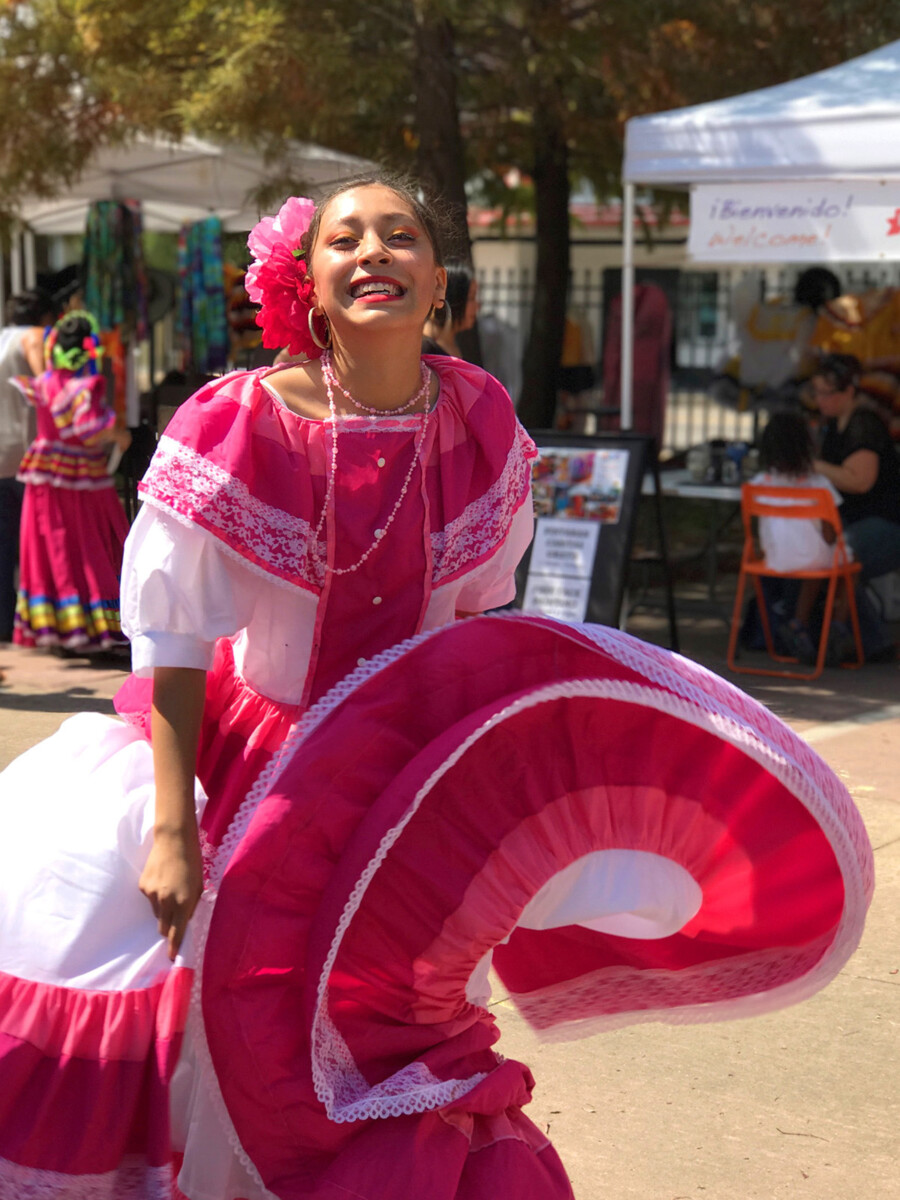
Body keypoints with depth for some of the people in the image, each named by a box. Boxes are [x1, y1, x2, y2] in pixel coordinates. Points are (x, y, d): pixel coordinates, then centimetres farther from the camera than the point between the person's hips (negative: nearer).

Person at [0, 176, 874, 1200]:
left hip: (410, 771, 3)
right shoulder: (241, 424, -19)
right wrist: (173, 826, -20)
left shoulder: (478, 418, -8)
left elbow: (472, 611, 6)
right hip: (260, 761, -3)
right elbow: (174, 640, -16)